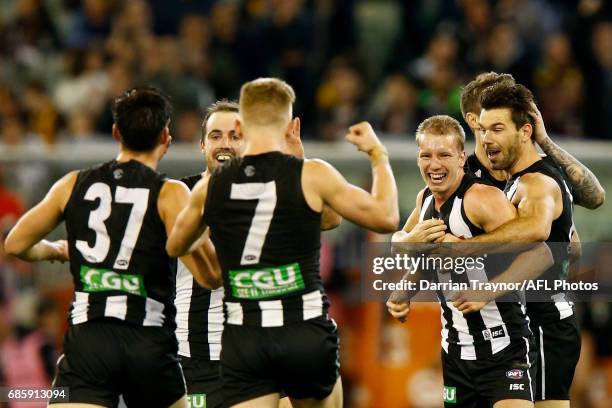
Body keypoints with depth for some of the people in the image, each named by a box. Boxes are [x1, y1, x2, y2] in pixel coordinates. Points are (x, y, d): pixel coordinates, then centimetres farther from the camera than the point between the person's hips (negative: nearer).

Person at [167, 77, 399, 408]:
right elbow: (385, 217, 2)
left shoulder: (210, 187, 5)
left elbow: (174, 247, 23)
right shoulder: (312, 176, -6)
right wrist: (377, 154, 17)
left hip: (243, 338, 2)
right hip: (306, 332, -1)